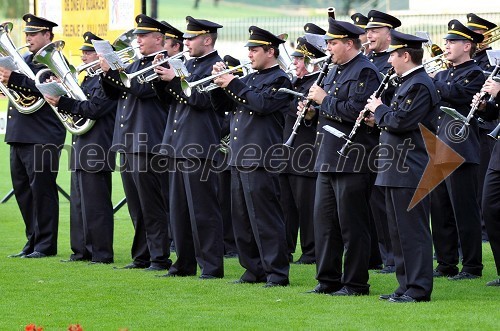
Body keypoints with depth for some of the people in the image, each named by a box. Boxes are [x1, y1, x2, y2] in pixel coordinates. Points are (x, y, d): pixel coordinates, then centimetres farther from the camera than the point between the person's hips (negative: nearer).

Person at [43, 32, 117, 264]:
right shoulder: (89, 79, 19)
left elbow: (93, 109, -22)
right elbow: (80, 107, 20)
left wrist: (62, 102, -23)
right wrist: (59, 98, 4)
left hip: (96, 153, -10)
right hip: (81, 150, 10)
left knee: (95, 205, -7)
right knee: (79, 204, 13)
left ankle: (102, 254, -2)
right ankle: (82, 251, 19)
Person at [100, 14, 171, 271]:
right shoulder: (135, 65, 19)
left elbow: (140, 88, -22)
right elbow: (113, 94, 19)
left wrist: (112, 70, -19)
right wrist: (106, 73, 2)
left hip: (148, 144, -9)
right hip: (128, 143, 9)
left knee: (152, 206, -6)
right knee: (136, 207, 12)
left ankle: (160, 258, -2)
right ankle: (142, 257, 18)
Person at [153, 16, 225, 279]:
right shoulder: (188, 65, 18)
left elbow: (202, 99, -20)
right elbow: (165, 95, 18)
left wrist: (175, 79, -19)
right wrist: (161, 77, 0)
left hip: (199, 148, -9)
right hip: (178, 147, 9)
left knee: (202, 211, -7)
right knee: (179, 209, 12)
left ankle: (212, 267, -4)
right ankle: (185, 263, 19)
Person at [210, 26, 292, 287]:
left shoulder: (279, 80, -5)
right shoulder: (249, 79, 20)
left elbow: (262, 104, -21)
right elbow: (221, 105, 20)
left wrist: (233, 84, -16)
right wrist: (220, 81, 4)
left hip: (261, 159, -9)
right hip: (239, 158, 9)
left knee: (265, 217, -9)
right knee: (242, 217, 11)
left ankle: (277, 273, -6)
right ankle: (254, 269, 18)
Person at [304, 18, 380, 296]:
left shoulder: (364, 72, -12)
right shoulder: (338, 70, 18)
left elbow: (355, 110, -24)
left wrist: (325, 99, -16)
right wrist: (314, 112, 7)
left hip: (352, 161, -10)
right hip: (329, 159, 10)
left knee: (351, 224, -3)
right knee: (324, 219, 10)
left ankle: (356, 283, 3)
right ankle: (328, 280, 16)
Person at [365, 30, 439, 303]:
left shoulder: (420, 86, -15)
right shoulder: (407, 83, 17)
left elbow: (401, 122, -23)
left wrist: (379, 109, -7)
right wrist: (381, 119, 9)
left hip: (410, 172, -11)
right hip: (397, 170, 11)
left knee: (413, 231, -7)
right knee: (399, 231, 13)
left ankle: (419, 289, -5)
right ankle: (406, 286, 18)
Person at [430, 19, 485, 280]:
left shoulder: (475, 75, -5)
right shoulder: (442, 75, 19)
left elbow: (455, 93, -22)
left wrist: (429, 81, -10)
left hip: (460, 151, -8)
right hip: (438, 153, 8)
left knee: (464, 212, -5)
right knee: (440, 211, 9)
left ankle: (472, 266, 1)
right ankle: (446, 264, 17)